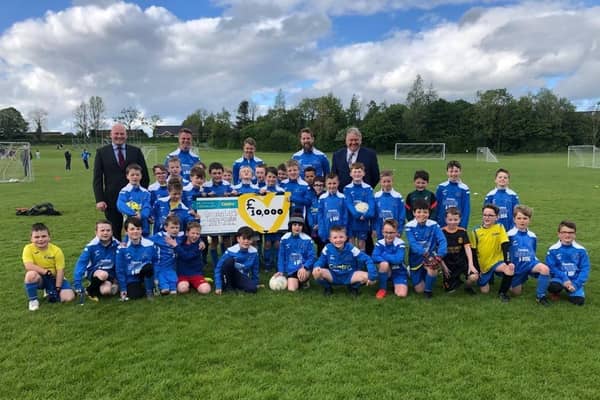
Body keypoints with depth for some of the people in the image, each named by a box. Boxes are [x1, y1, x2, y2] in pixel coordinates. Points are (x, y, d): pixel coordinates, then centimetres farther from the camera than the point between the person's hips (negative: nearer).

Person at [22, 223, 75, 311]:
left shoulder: (56, 250, -14)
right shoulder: (28, 248, -14)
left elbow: (60, 270, -13)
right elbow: (28, 266, -28)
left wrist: (57, 289, -17)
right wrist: (45, 271, -32)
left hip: (54, 278, 1)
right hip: (40, 279, -1)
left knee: (68, 297, -19)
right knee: (31, 274, -37)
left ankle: (50, 291, 15)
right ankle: (33, 300, -12)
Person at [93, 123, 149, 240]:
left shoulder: (136, 151, 5)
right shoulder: (101, 152, 4)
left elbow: (145, 176, 7)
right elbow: (97, 178, 2)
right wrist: (99, 200, -7)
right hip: (112, 200, 0)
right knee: (114, 233, 7)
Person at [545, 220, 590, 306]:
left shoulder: (581, 250, -3)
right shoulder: (553, 250, -8)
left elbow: (585, 269, -3)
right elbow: (551, 267, -8)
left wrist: (576, 284, -13)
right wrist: (564, 278, -20)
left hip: (575, 280, 1)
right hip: (559, 277, -1)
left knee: (579, 300, -21)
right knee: (553, 287, -34)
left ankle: (570, 290, 15)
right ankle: (556, 292, 5)